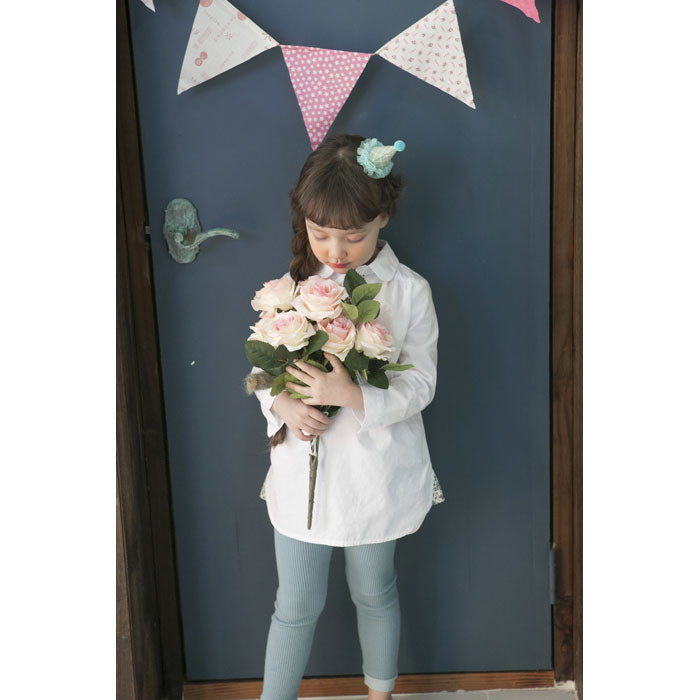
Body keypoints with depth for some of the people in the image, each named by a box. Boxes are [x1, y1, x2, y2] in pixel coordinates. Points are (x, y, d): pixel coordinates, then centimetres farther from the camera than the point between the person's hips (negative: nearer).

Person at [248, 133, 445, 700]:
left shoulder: (409, 291, -10)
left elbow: (419, 385, -12)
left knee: (374, 592, 20)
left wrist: (352, 395, -29)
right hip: (302, 468, 2)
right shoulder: (293, 284, -2)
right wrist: (282, 406, -17)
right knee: (296, 605, 12)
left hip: (375, 473, -1)